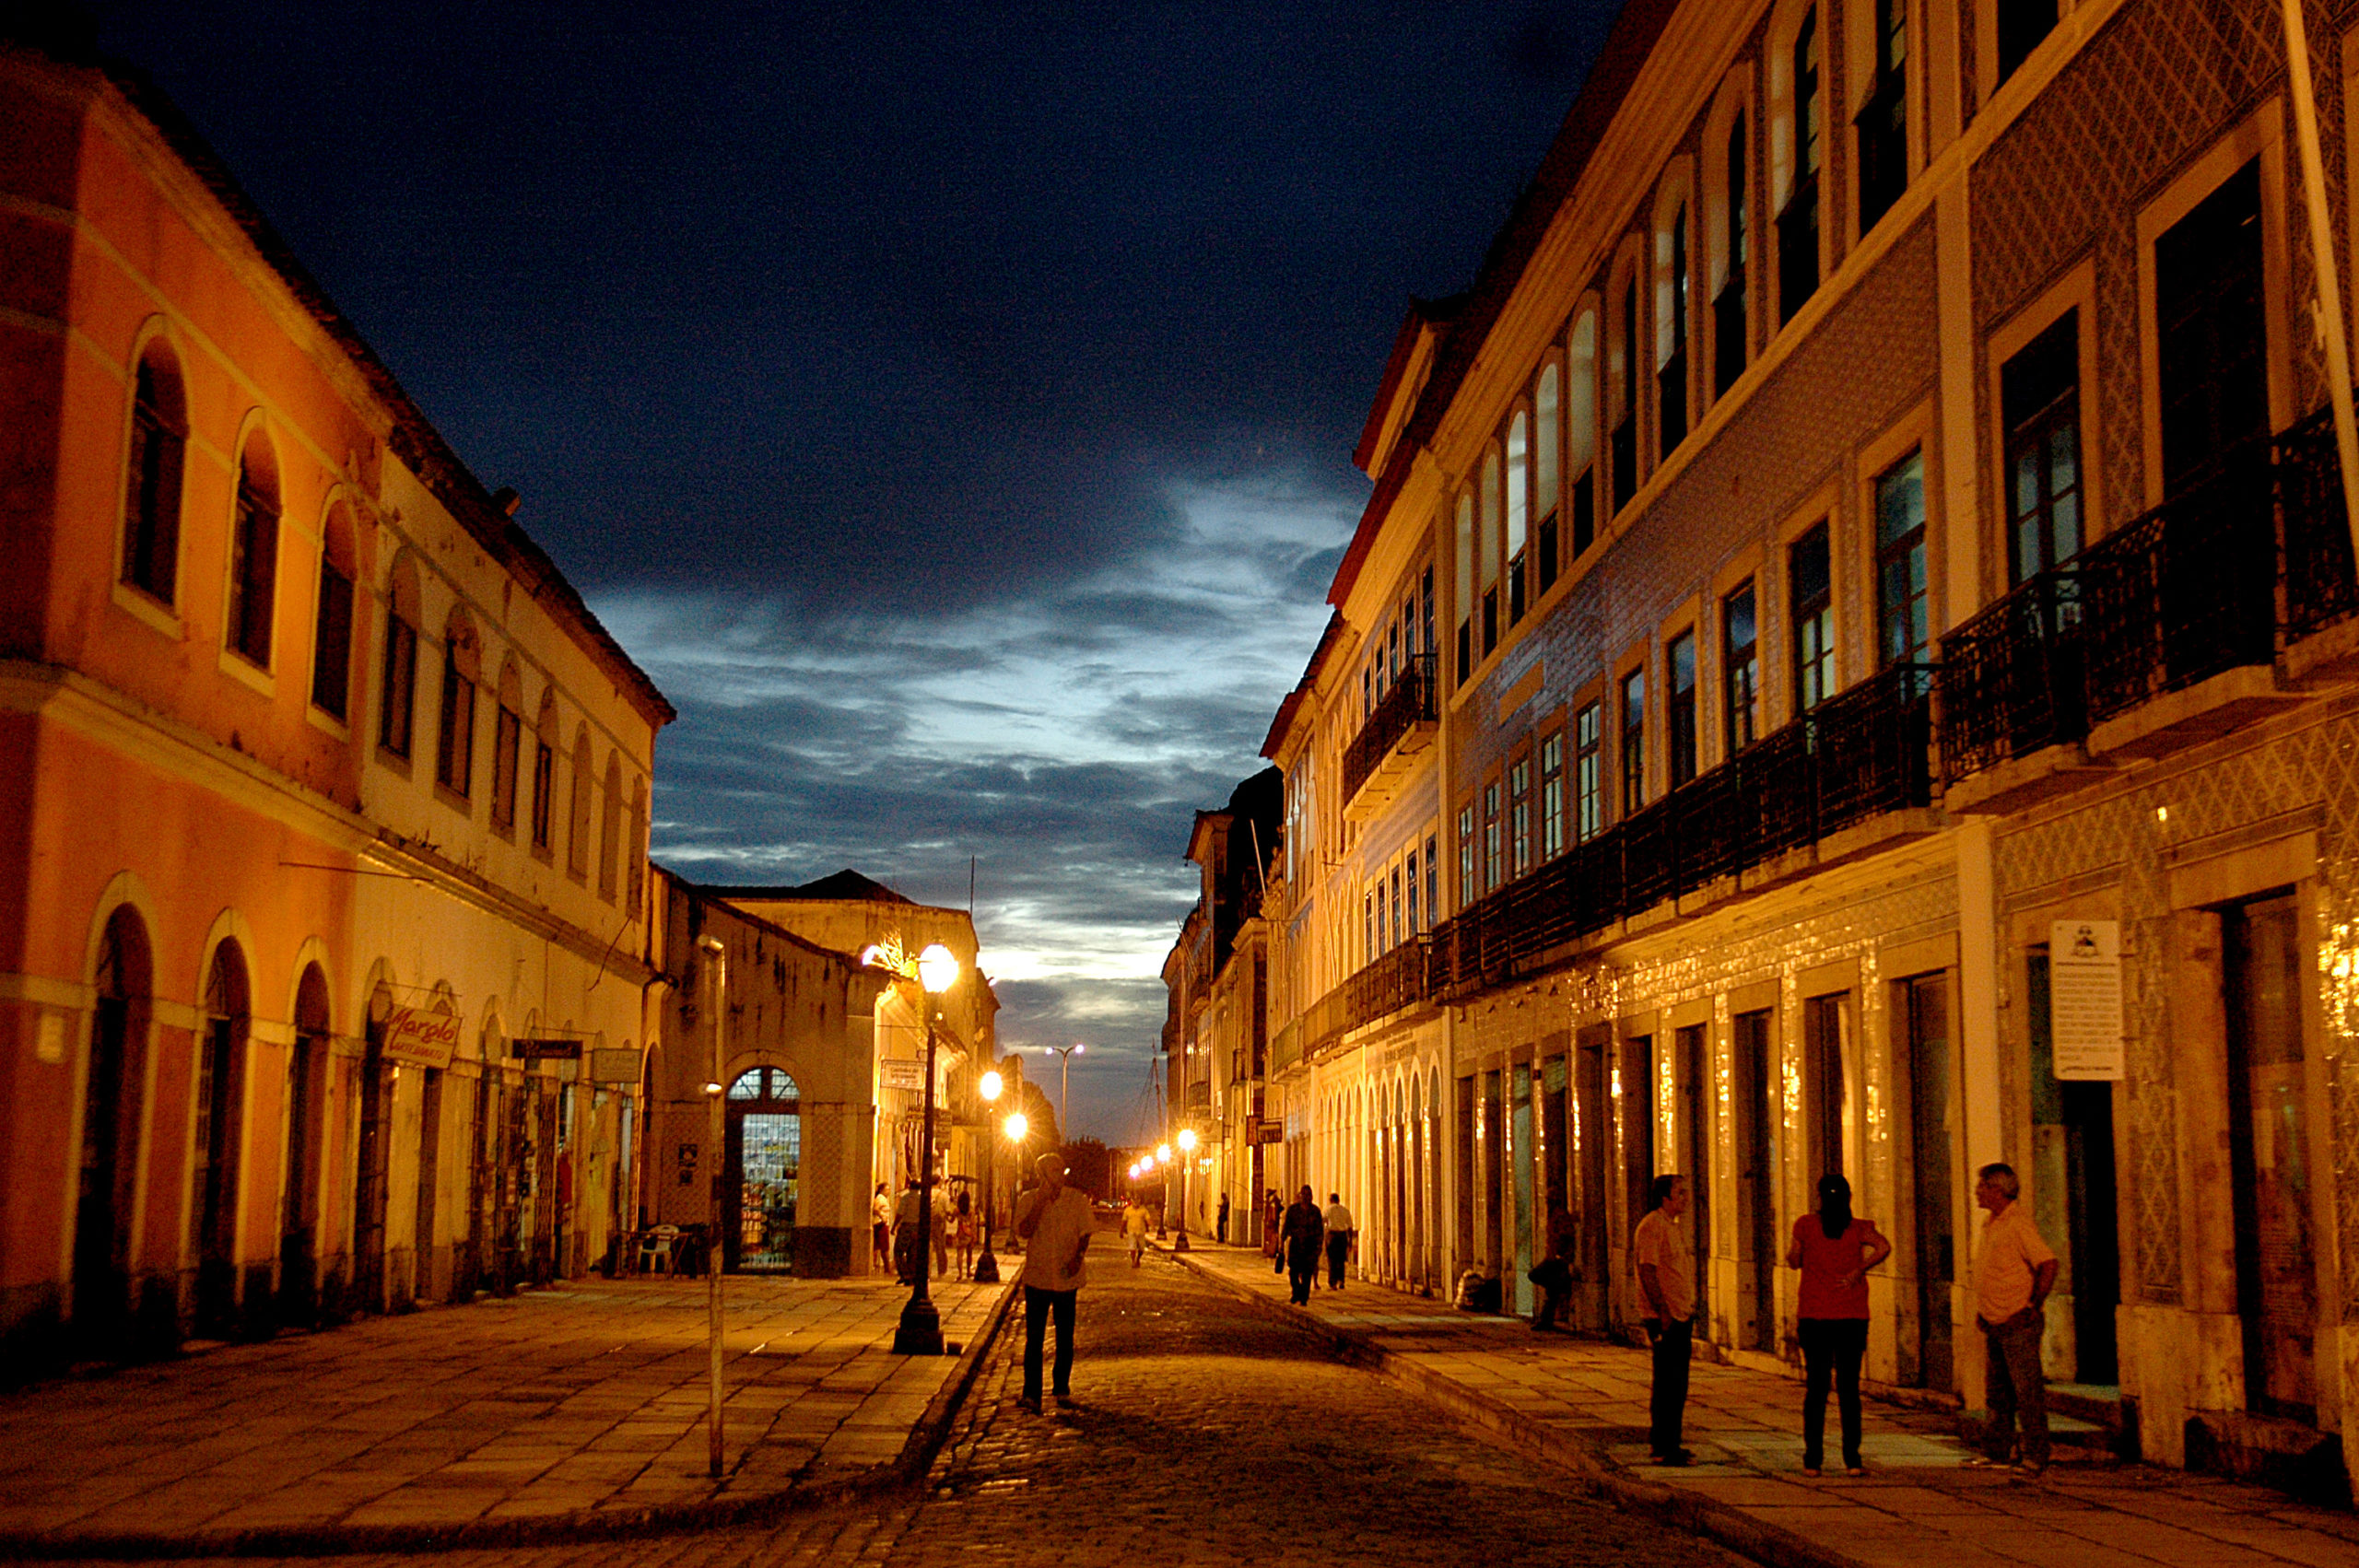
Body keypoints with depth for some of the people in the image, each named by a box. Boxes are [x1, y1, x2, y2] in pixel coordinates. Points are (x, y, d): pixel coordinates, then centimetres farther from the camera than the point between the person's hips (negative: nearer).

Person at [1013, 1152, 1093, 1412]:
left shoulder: (1077, 1199, 2)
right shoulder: (1029, 1200, -1)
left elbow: (1085, 1233, 6)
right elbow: (1025, 1231, -14)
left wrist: (1078, 1256, -12)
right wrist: (1042, 1199, -19)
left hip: (1067, 1279, 1)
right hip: (1037, 1278, -1)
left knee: (1065, 1337, 9)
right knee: (1034, 1338, -5)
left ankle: (1062, 1389, 22)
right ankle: (1031, 1395, -3)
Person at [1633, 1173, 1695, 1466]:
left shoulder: (1672, 1226, 19)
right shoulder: (1652, 1225, -13)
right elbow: (1648, 1271, -19)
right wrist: (1663, 1312, -24)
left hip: (1681, 1317, 10)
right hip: (1666, 1319, -10)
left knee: (1676, 1384, 14)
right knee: (1668, 1384, -8)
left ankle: (1668, 1443, 21)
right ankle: (1664, 1449, -5)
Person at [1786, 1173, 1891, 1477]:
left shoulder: (1806, 1224, -2)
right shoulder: (1859, 1227, 0)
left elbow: (1794, 1261, 8)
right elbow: (1884, 1247, -18)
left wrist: (1789, 1252, 28)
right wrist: (1858, 1271, -10)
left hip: (1814, 1316, 0)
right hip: (1852, 1317, 0)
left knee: (1815, 1388, 5)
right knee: (1849, 1388, 6)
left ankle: (1813, 1460, 4)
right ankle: (1852, 1460, 2)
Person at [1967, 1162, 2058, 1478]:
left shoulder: (2019, 1223, -14)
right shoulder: (1991, 1224, 15)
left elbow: (2048, 1263, -22)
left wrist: (2033, 1307, -18)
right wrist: (1981, 1309, 20)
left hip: (2019, 1324, -9)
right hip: (1996, 1323, 9)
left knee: (2028, 1392, -5)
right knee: (1998, 1393, 13)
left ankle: (2035, 1456, 0)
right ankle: (1995, 1452, 18)